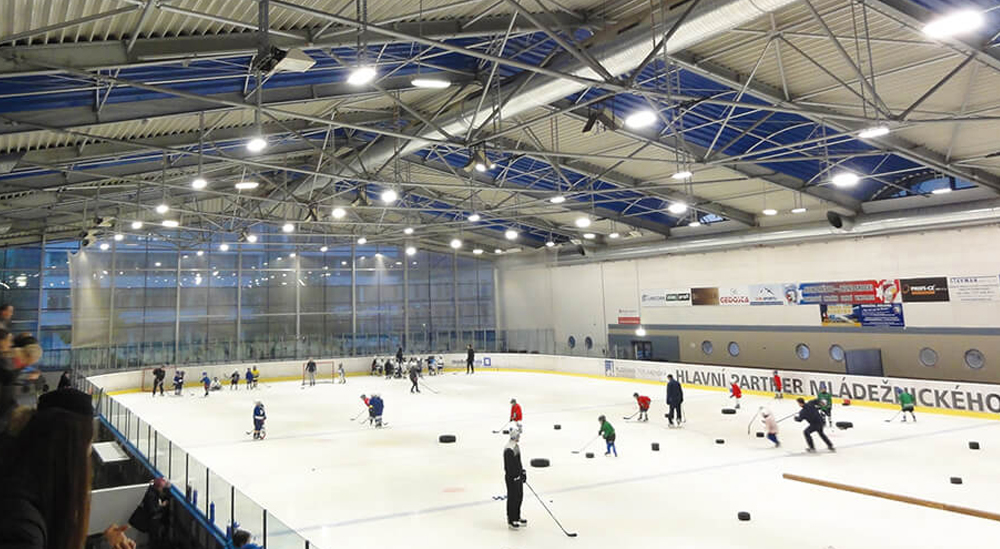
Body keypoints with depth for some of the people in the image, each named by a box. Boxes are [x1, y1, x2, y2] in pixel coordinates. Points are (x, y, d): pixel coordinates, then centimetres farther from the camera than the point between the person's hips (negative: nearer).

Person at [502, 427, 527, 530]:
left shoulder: (516, 446, 11)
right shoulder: (509, 449, -23)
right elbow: (509, 465, -24)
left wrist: (522, 471, 18)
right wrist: (515, 477, -22)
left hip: (518, 476, 10)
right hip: (511, 477, -10)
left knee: (519, 496, 17)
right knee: (512, 498, -1)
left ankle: (517, 518, 31)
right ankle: (511, 521, 9)